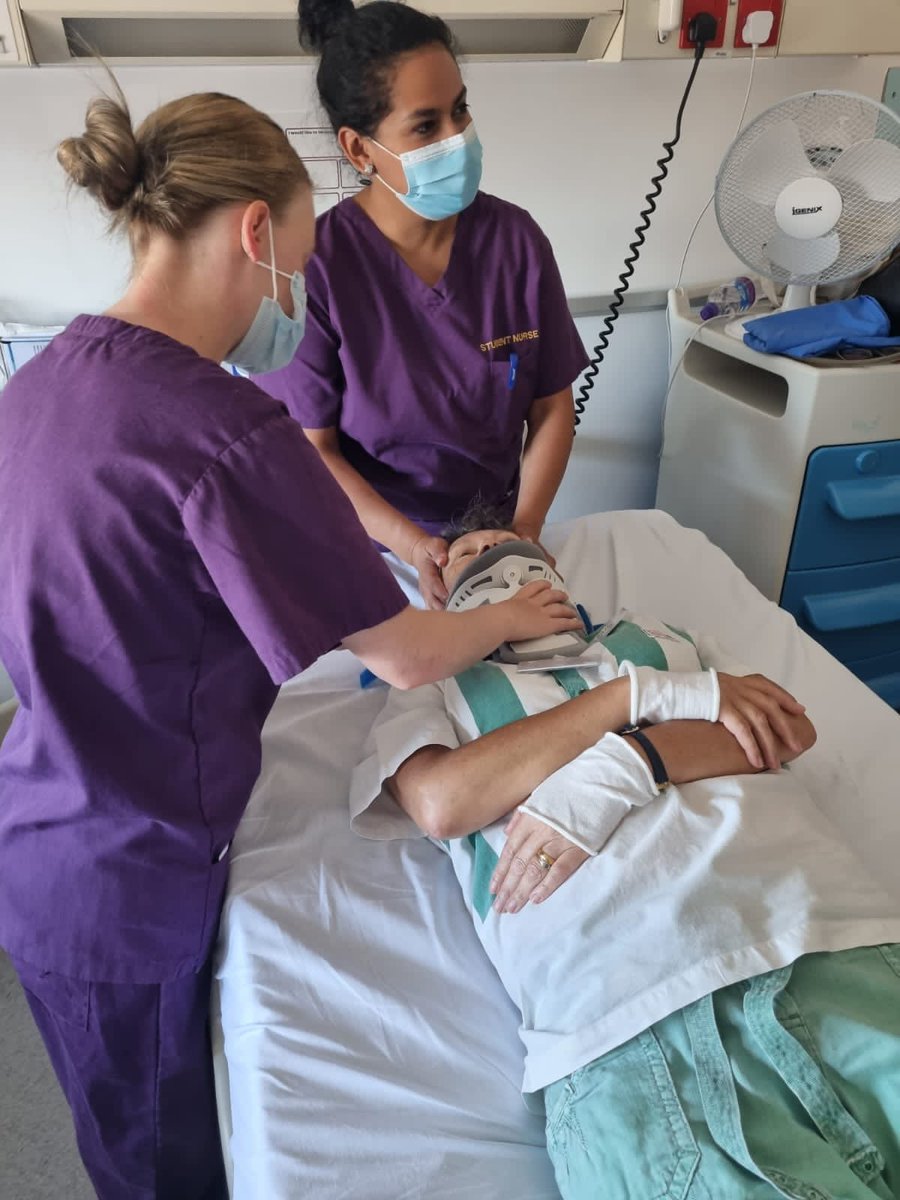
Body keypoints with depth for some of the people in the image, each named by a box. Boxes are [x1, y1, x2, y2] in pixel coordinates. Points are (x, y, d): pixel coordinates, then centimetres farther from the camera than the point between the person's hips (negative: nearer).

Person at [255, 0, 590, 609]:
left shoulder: (515, 238, -7)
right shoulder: (316, 264, -16)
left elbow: (553, 409, -1)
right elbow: (311, 448, -11)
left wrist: (524, 529, -14)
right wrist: (415, 548, -21)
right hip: (371, 544, -2)